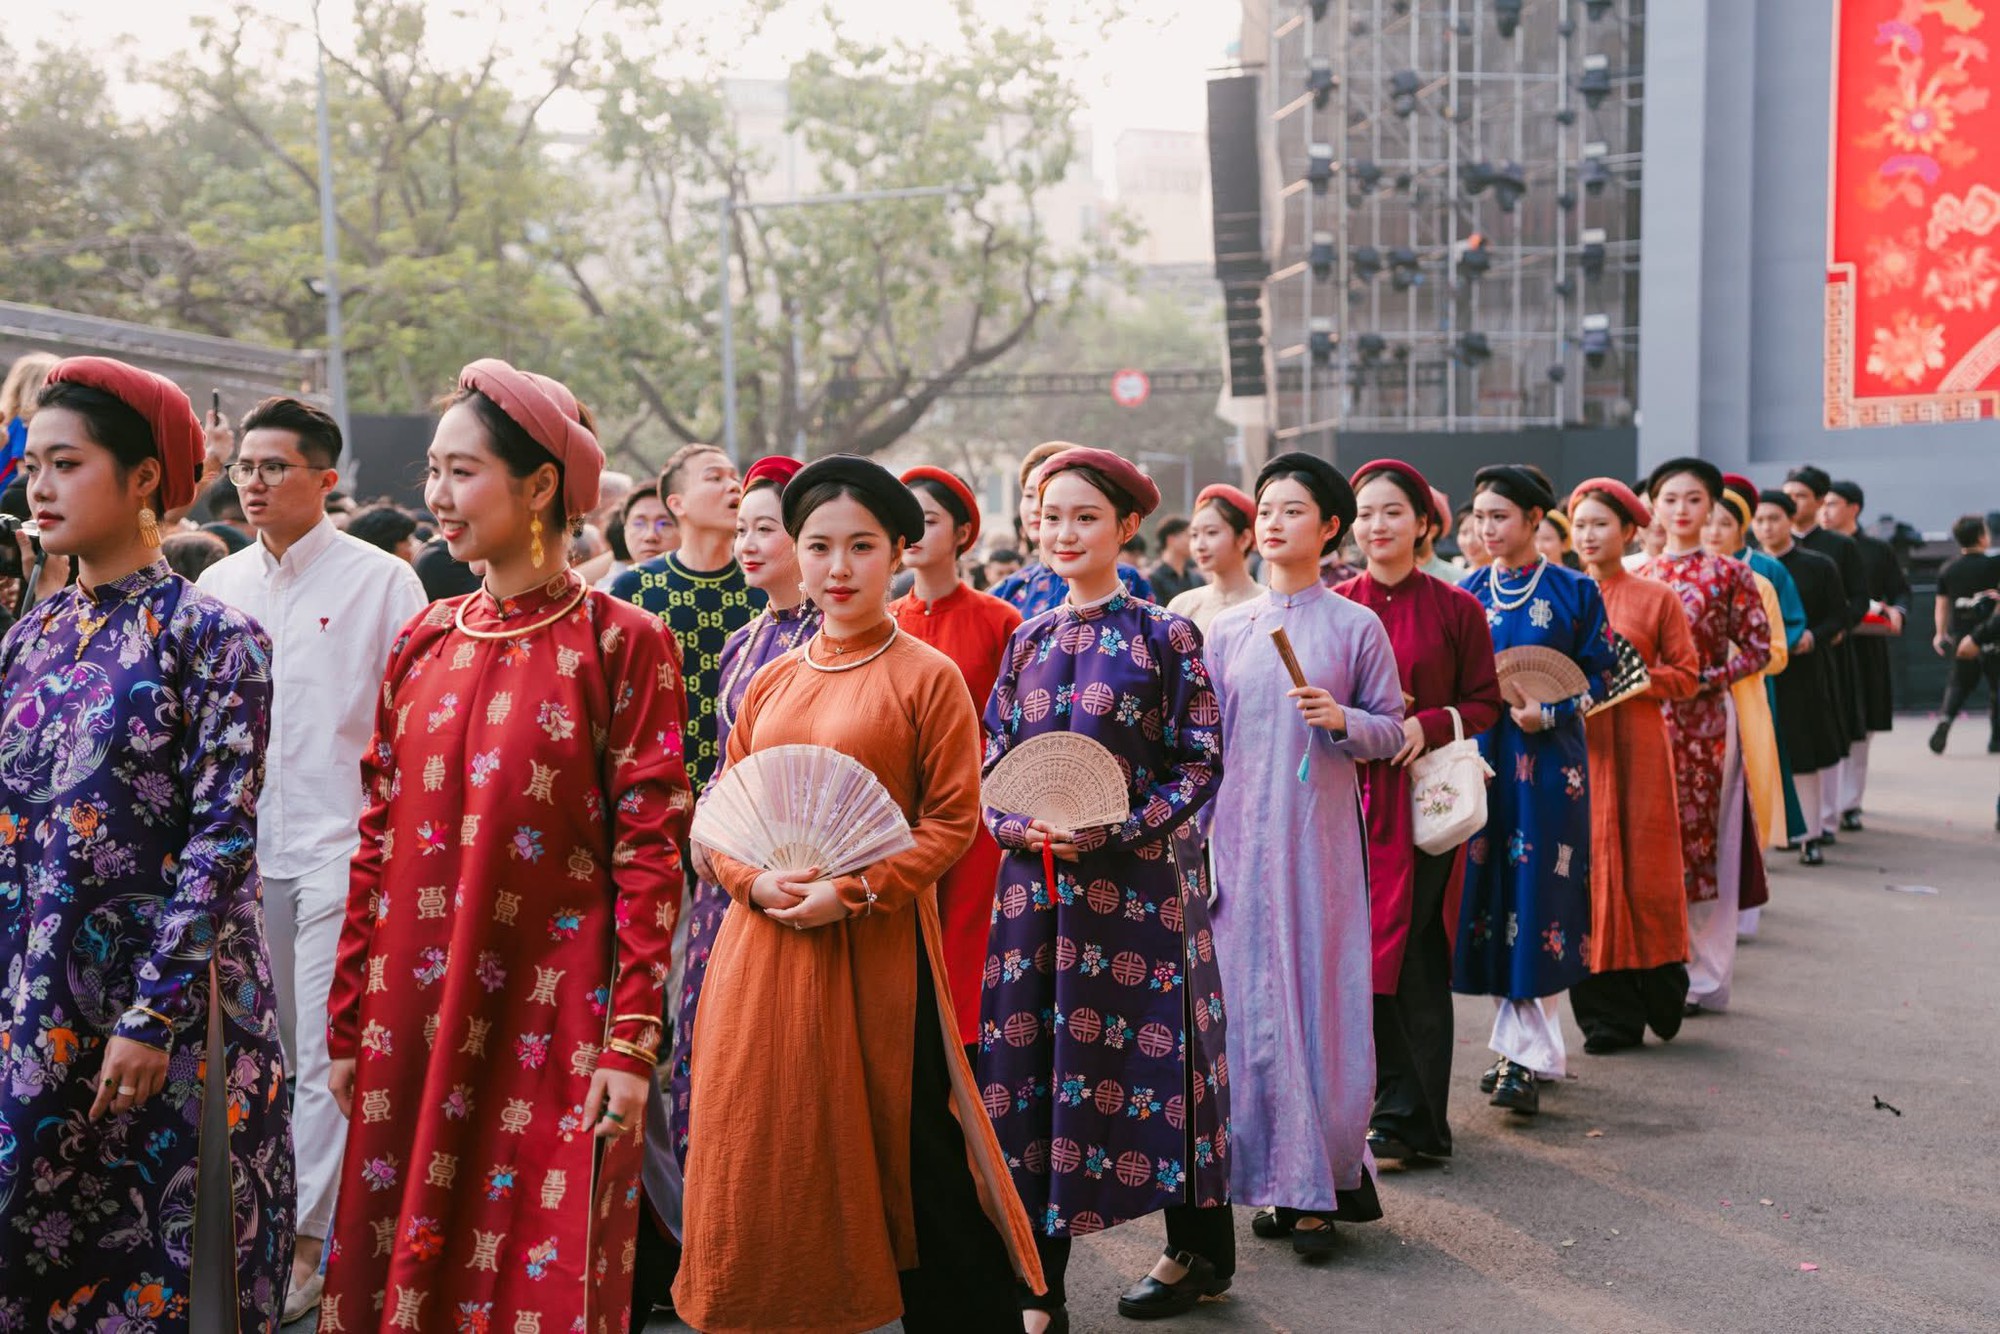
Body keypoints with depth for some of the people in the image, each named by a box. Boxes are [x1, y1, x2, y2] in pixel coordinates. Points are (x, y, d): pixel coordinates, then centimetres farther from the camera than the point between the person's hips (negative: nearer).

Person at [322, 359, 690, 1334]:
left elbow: (650, 854, -9)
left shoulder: (621, 642, -6)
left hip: (554, 1022, -4)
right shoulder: (424, 642, 8)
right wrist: (347, 1026, 8)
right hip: (412, 1019, 5)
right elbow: (377, 844, 10)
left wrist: (632, 1044, -13)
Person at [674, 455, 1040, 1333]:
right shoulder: (770, 681, 12)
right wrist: (755, 880, -8)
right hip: (763, 942, 5)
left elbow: (952, 821, -7)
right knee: (768, 1145, 8)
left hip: (877, 945, -4)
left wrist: (853, 891, -16)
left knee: (902, 1146, 3)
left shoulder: (927, 677, -3)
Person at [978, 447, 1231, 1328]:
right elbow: (994, 762, 10)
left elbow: (1200, 763, -5)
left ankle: (1196, 1250, 24)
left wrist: (1116, 828, -16)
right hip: (1037, 882, 4)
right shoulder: (1029, 640, 10)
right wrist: (1021, 827, -10)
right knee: (1030, 1061, 3)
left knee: (1146, 1055, 3)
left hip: (1138, 882, -4)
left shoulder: (1165, 635, -2)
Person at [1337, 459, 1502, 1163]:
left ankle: (1406, 1117, 7)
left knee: (1413, 958, -4)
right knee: (1361, 953, 2)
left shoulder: (1456, 608, 2)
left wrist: (1427, 724, -14)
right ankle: (1401, 1107, 16)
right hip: (1348, 793, 3)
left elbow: (1484, 702, 3)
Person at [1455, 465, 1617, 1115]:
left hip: (1546, 761, -3)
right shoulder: (1466, 593, 10)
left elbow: (1597, 674, 0)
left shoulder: (1573, 592, 1)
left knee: (1534, 890, -7)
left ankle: (1526, 1053, -4)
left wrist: (1546, 713, -15)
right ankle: (1520, 1043, 14)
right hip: (1479, 756, 3)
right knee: (1488, 887, 2)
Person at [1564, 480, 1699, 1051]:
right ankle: (1607, 1013, 9)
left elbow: (1686, 676, 1)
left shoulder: (1657, 597, 3)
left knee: (1645, 868, -1)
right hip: (1574, 747, 2)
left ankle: (1661, 991, 20)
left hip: (1637, 745, -2)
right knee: (1587, 870, 1)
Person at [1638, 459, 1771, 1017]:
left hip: (1706, 721, -4)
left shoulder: (1730, 574, -2)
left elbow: (1758, 648, -3)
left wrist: (1707, 680, -14)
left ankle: (1704, 978, 8)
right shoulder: (1639, 577, 10)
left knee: (1703, 840, -1)